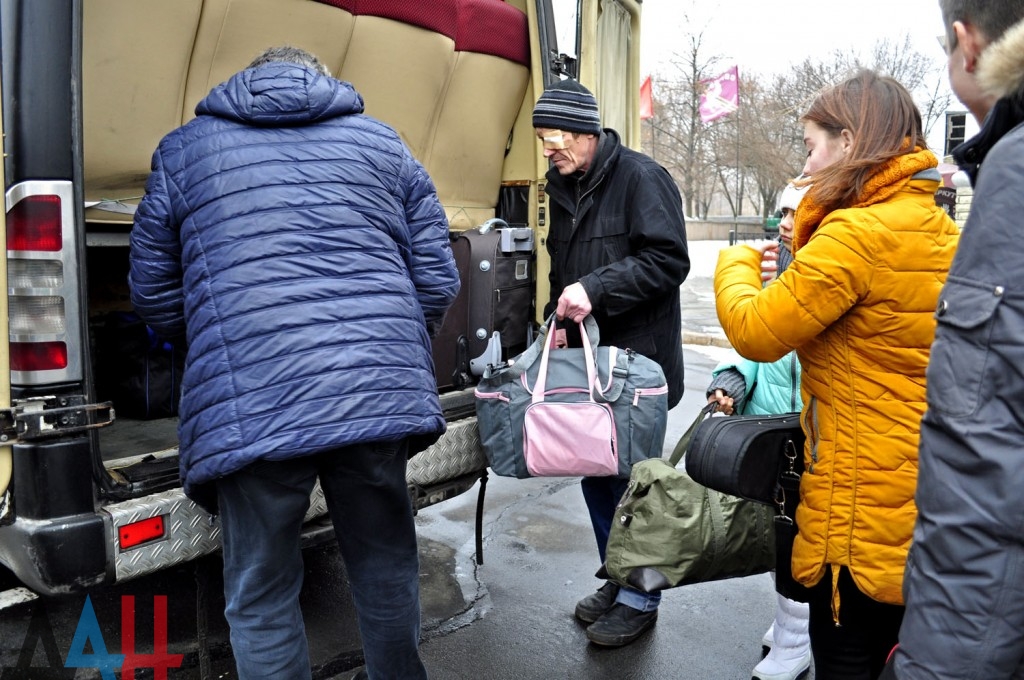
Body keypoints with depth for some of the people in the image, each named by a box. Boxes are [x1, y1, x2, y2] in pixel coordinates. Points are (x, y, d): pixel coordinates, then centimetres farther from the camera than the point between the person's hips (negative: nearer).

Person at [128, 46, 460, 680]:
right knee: (386, 567, 20)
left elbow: (153, 294, 16)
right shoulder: (383, 143, 15)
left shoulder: (184, 149, 14)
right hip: (381, 393, 2)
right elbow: (437, 283, 11)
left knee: (261, 597, 14)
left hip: (249, 408, -1)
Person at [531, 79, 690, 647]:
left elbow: (669, 260, -18)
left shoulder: (641, 177, -11)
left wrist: (595, 289, -25)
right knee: (593, 470, 14)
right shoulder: (563, 187, 13)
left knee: (631, 475, 1)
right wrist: (558, 319, 7)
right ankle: (617, 579, 32)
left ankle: (640, 597, 20)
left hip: (636, 357, -8)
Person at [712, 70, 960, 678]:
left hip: (862, 512, -8)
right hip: (924, 503, 9)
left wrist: (739, 263, 0)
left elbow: (755, 331, -18)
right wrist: (804, 260, 7)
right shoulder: (942, 231, 7)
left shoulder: (854, 234, -22)